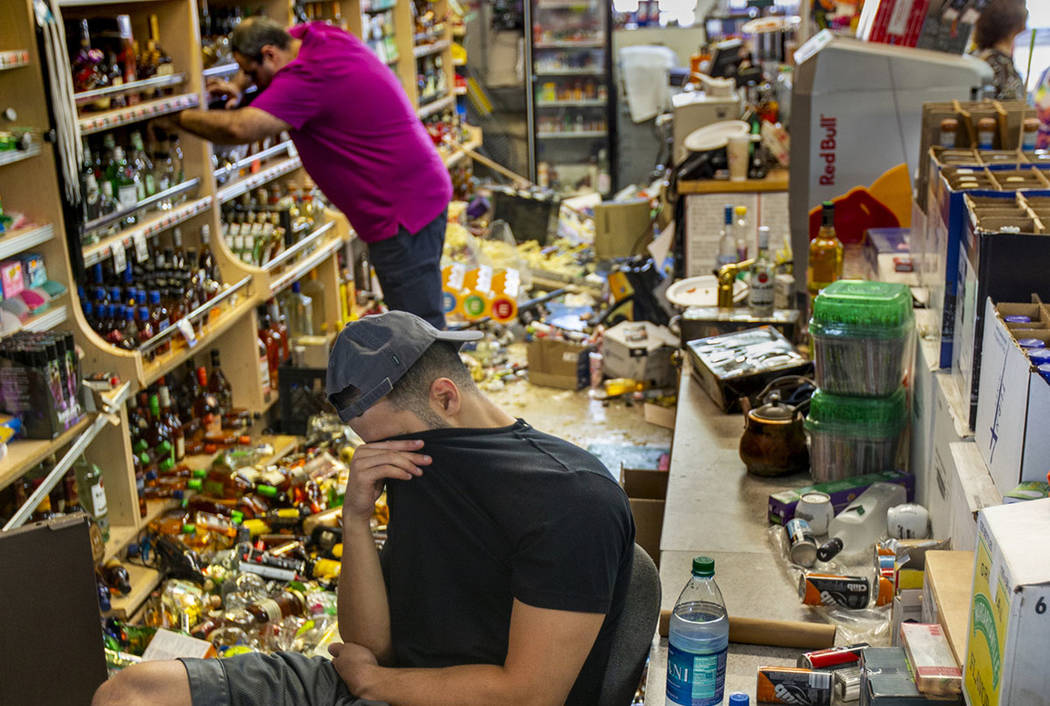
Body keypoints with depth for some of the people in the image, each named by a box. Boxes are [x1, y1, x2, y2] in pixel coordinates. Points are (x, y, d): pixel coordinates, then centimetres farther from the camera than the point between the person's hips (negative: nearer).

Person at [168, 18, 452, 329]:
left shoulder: (308, 77, -21)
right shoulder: (317, 34, 8)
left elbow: (240, 129, -31)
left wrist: (180, 117, -14)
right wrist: (237, 85, 14)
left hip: (401, 211, -11)